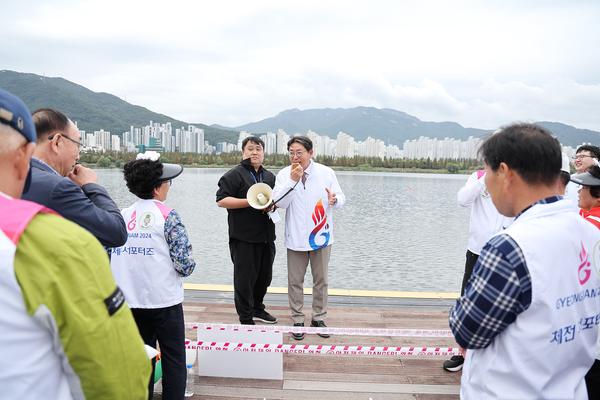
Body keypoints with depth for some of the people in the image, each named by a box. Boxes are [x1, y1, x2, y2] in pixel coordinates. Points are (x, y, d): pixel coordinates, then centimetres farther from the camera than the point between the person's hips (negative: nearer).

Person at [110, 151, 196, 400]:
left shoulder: (121, 216, 3)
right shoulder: (167, 216, -11)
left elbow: (107, 258, 5)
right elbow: (184, 265, -16)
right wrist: (187, 267, 6)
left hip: (130, 301, 5)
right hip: (164, 300, -5)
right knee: (174, 359, 9)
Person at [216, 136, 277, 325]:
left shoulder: (270, 176, 16)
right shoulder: (234, 174, -5)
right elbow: (222, 201, -13)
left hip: (266, 237, 7)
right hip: (244, 238, -7)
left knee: (264, 276, 16)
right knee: (245, 279, 0)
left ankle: (257, 309, 35)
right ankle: (246, 319, 13)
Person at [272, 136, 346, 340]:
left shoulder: (326, 172, -4)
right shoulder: (284, 174, -4)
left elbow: (341, 198, 0)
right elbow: (279, 202, -15)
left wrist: (334, 199, -23)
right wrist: (292, 180, -25)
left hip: (321, 236, 1)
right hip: (296, 238, 0)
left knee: (321, 280, 12)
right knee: (295, 281, 9)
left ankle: (319, 318, 29)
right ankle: (297, 320, 25)